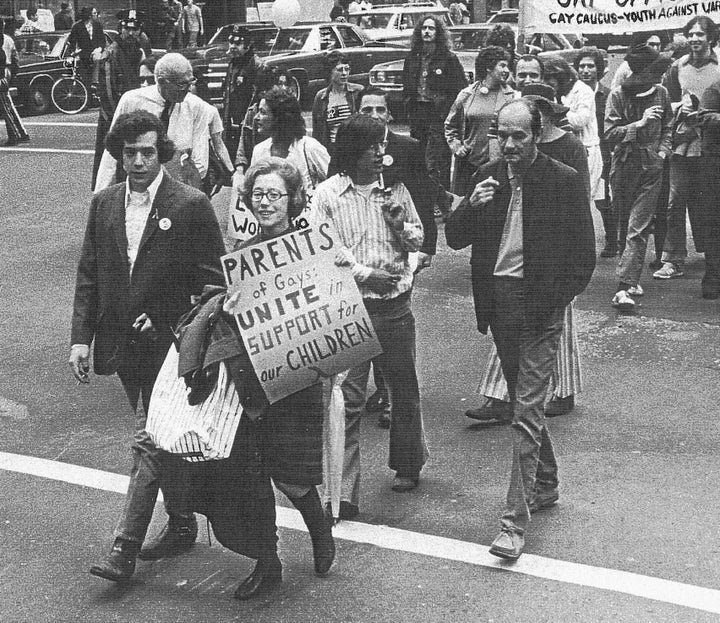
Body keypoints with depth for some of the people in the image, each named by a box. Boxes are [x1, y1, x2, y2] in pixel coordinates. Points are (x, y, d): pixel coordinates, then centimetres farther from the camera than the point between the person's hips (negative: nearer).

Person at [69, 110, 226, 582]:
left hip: (168, 345, -6)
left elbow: (215, 277, -6)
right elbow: (88, 275, 8)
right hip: (121, 344, 6)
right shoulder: (104, 204, 6)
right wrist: (81, 337, 1)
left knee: (148, 441, -8)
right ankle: (182, 524, 32)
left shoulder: (192, 205, -9)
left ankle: (125, 549, -4)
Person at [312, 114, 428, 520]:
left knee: (405, 387, 14)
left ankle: (408, 464, 36)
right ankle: (345, 491, -3)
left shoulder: (395, 189, 7)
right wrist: (363, 274, -15)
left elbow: (418, 242, 14)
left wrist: (401, 224, -7)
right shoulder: (328, 194, -2)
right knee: (348, 396, -5)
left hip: (396, 304, 3)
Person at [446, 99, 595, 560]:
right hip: (499, 304, 6)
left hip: (539, 309, -5)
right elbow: (455, 239, 6)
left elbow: (584, 256, -5)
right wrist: (472, 206, -13)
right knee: (525, 401, 19)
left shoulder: (565, 181, -7)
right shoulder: (488, 177, 6)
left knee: (527, 411, -8)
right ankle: (546, 485, 37)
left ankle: (516, 521, -6)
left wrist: (553, 301, -11)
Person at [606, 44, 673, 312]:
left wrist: (664, 150, 3)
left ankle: (625, 286, -9)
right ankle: (631, 276, 29)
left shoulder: (661, 93, 2)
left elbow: (668, 126, 17)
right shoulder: (618, 95, -7)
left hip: (651, 168, 1)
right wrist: (640, 123, -21)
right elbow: (610, 133, -12)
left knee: (638, 228, -9)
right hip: (624, 166, -1)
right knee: (625, 225, 12)